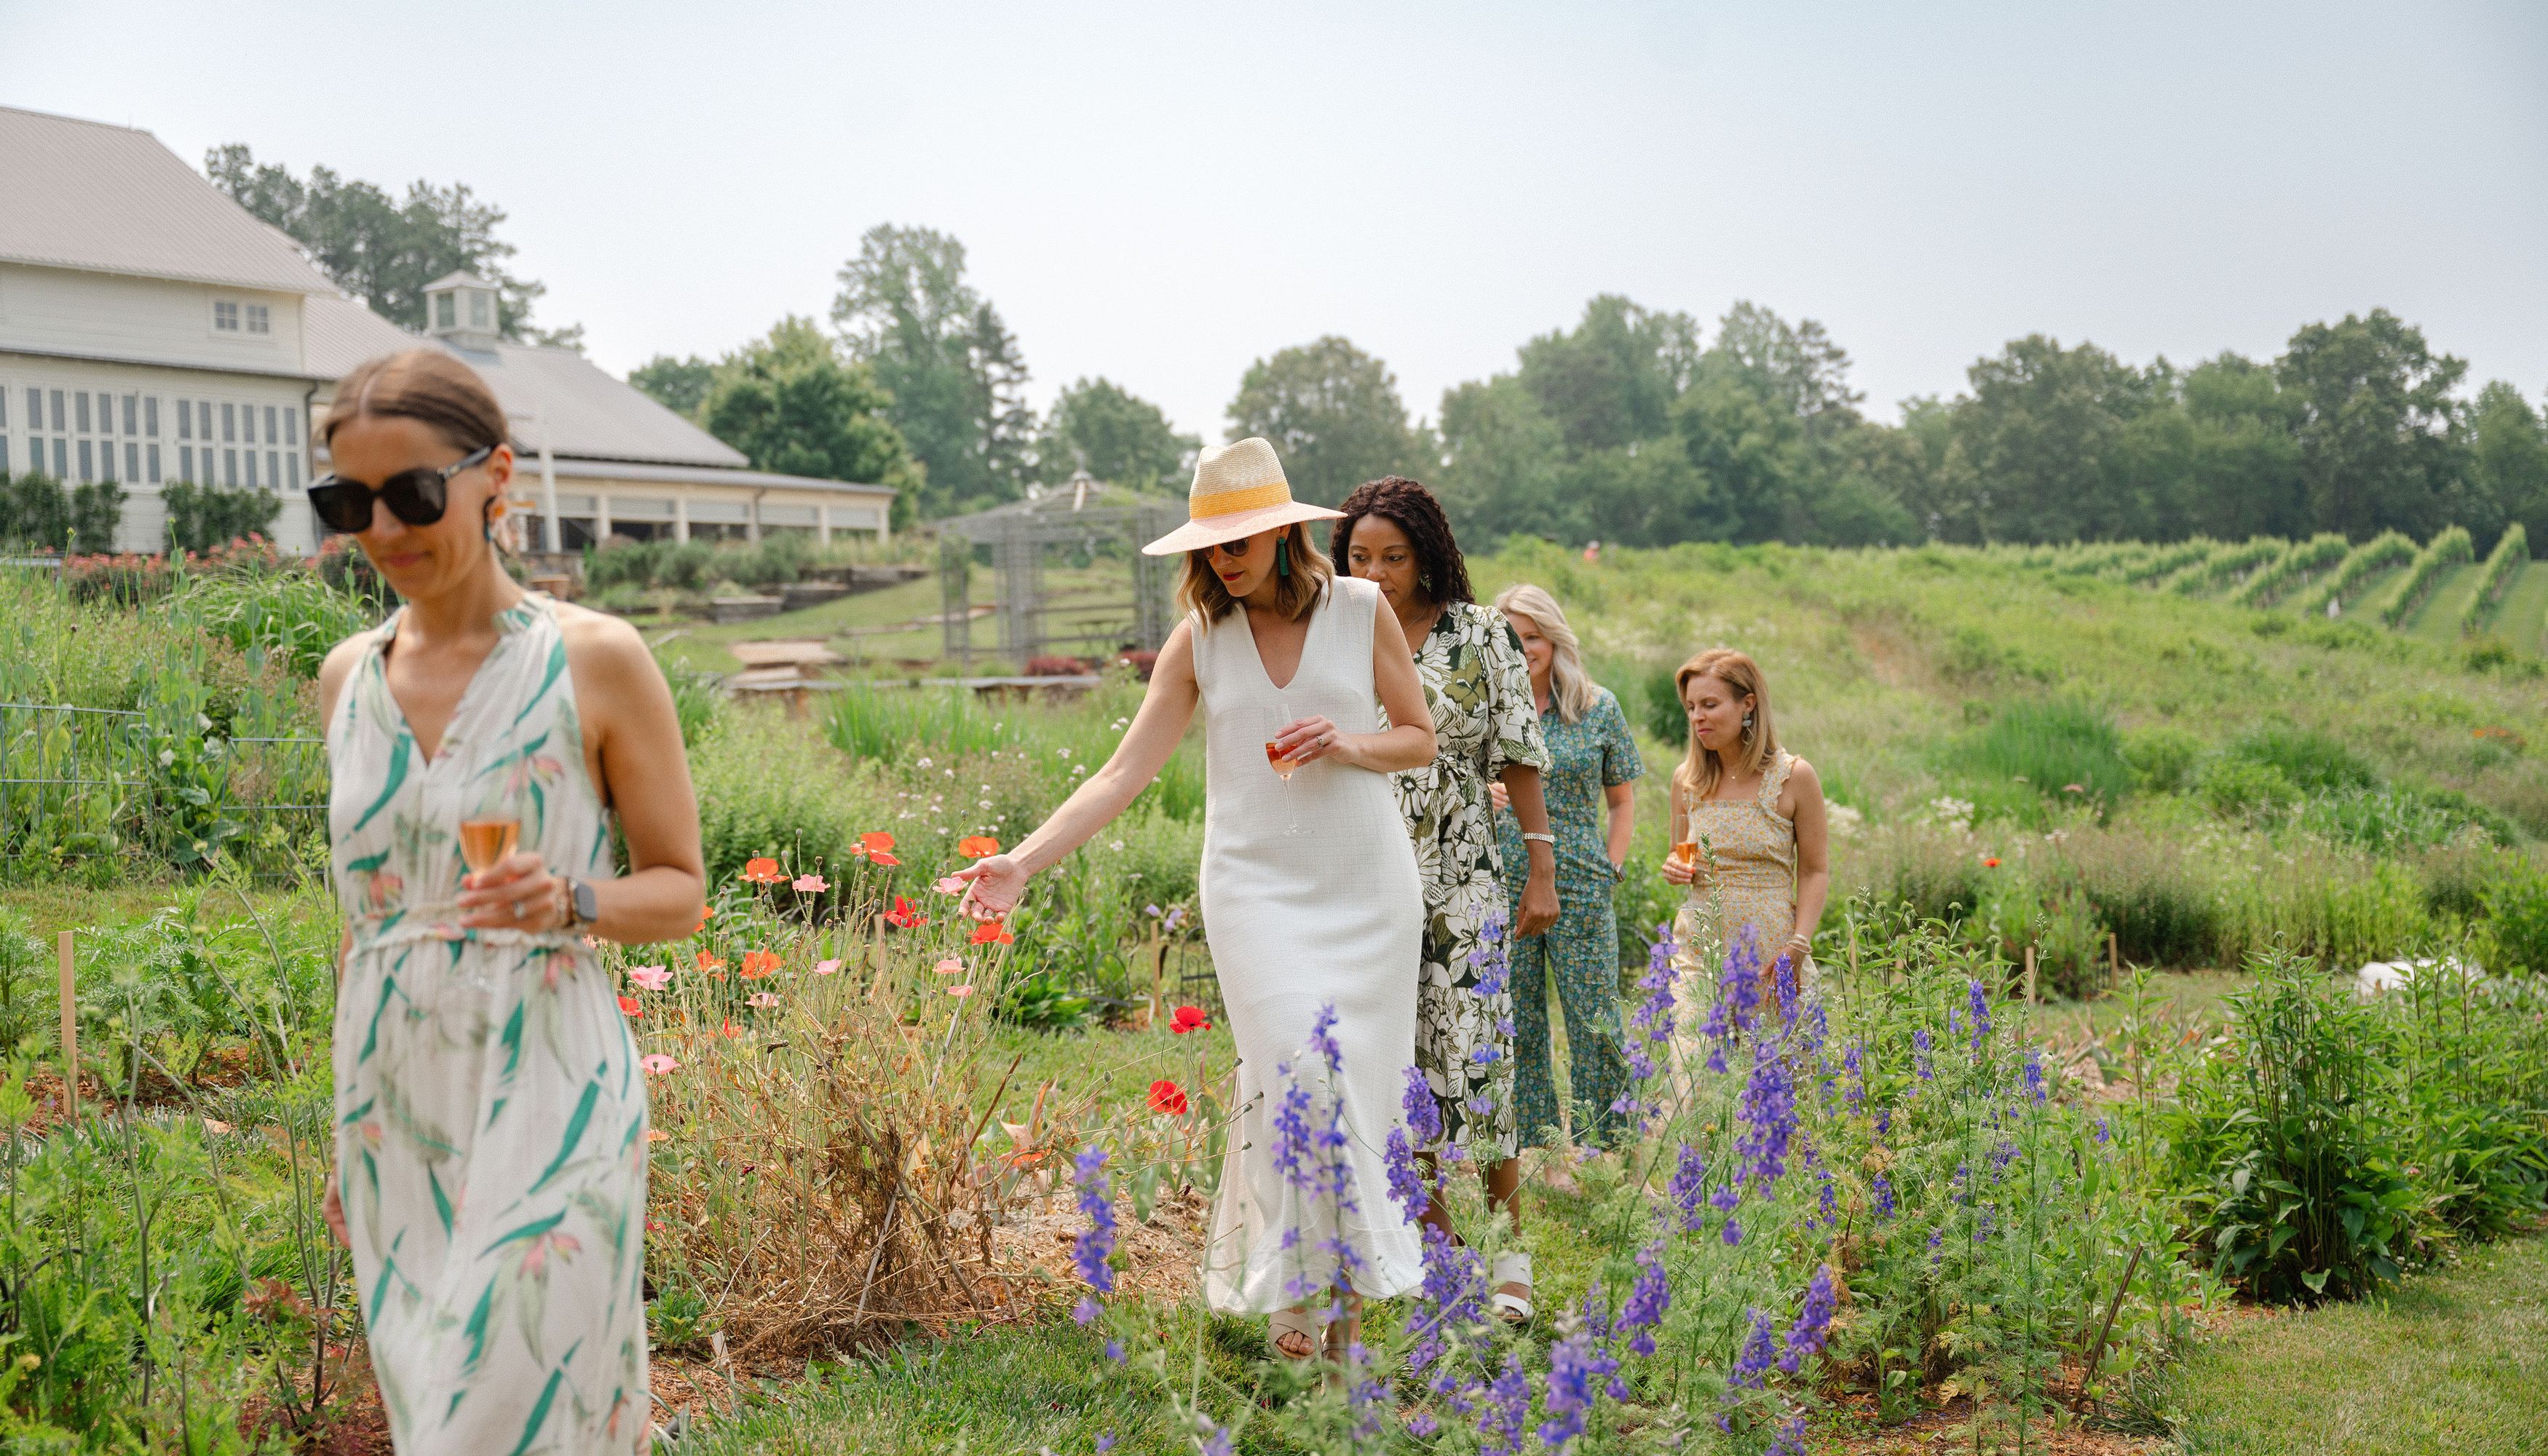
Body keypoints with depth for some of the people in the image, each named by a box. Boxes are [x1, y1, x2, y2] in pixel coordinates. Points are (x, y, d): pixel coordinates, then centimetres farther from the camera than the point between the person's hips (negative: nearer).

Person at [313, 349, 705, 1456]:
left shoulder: (595, 661, -8)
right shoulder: (349, 675, 8)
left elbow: (680, 894, -2)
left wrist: (569, 902, -23)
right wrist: (351, 1136, 17)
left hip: (543, 1102, -5)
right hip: (390, 1104, 5)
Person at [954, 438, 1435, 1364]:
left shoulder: (1361, 610, 1)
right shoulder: (1200, 637, 2)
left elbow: (1421, 739, 9)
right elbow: (1125, 774, -2)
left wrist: (1347, 746, -13)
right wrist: (1023, 861, -13)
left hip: (1367, 883, 1)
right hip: (1256, 886, 0)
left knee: (1361, 1080, 1)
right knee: (1298, 1071, -16)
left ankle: (1352, 1288, 14)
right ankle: (1290, 1288, -3)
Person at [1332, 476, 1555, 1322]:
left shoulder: (1480, 636, 0)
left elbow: (1518, 759, 2)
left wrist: (1541, 869, 0)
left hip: (1460, 879, -2)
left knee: (1472, 1052, -7)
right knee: (1394, 1059, 4)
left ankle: (1509, 1253, 3)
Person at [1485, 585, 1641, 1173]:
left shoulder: (1599, 708, 6)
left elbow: (1621, 801, 12)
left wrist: (1610, 871, 2)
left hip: (1580, 891, -1)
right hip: (1502, 887, 1)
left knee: (1596, 1026, -1)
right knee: (1516, 1030, 4)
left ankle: (1606, 1157, 9)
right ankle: (1542, 1158, 13)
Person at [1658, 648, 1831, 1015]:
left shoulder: (1794, 776, -5)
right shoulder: (1687, 779, 6)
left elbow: (1815, 872, -3)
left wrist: (1798, 946, -14)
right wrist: (1675, 868, -4)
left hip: (1771, 950, -3)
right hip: (1701, 952, 3)